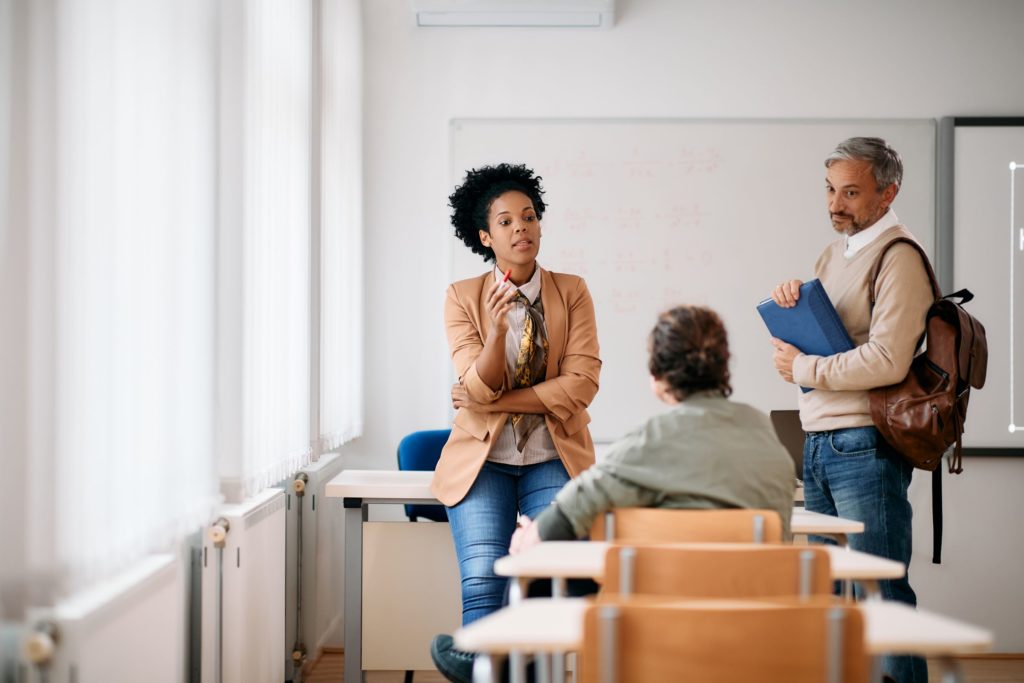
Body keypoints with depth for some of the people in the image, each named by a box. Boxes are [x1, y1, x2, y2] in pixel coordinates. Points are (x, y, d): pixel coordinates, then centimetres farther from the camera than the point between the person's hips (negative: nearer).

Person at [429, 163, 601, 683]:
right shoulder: (463, 298, 1)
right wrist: (498, 327, -26)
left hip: (553, 459, 0)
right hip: (484, 459, 0)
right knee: (483, 588, -20)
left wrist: (497, 400, -13)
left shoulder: (571, 292, 1)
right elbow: (478, 390, -9)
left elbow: (581, 383, -9)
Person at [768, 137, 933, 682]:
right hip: (819, 443, 9)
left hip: (865, 447, -9)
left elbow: (888, 361, -21)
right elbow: (802, 341, 22)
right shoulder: (834, 255, 17)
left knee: (880, 594, -6)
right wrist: (787, 302, 1)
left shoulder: (898, 258, -10)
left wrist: (804, 369, -11)